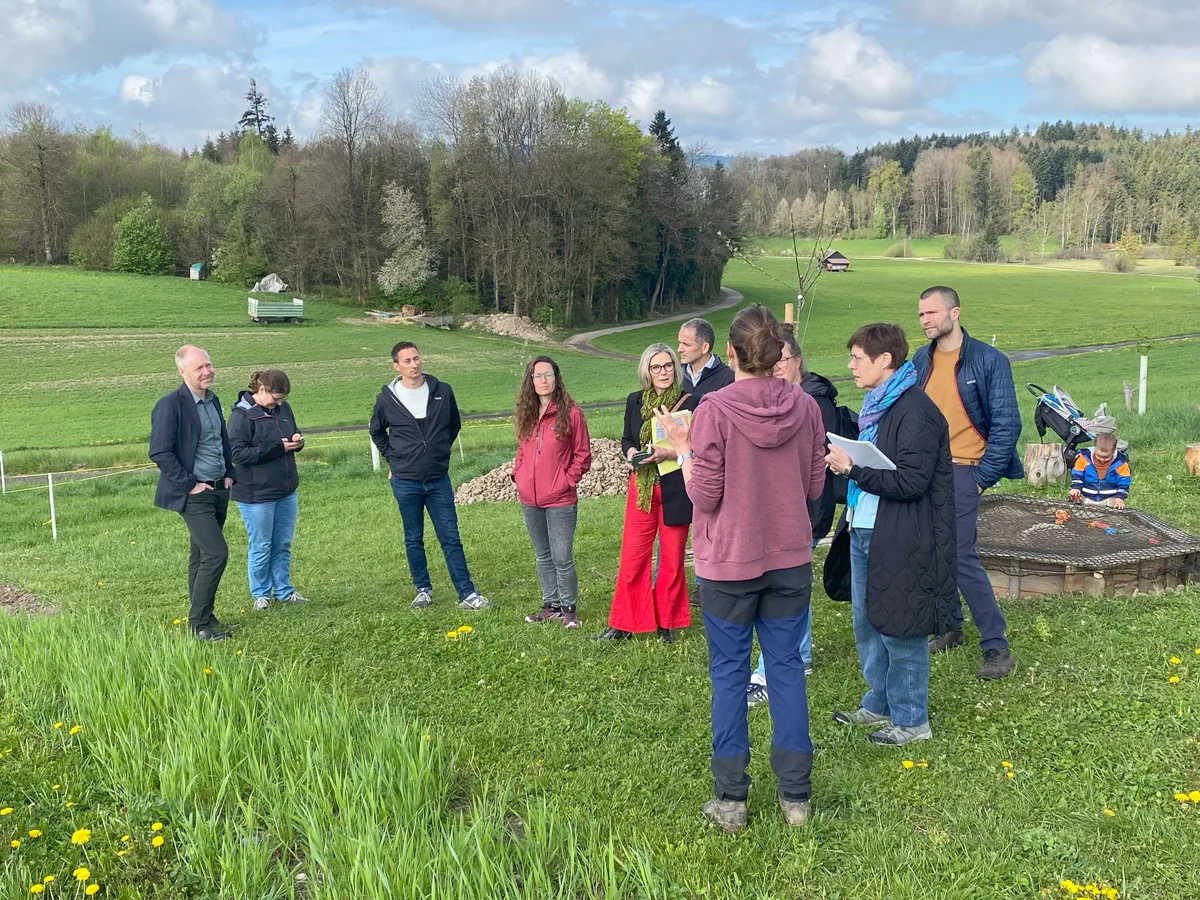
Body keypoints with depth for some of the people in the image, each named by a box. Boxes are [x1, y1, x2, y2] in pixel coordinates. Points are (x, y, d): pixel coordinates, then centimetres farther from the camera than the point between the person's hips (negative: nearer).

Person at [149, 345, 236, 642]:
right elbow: (159, 453, -17)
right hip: (194, 494, -8)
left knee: (202, 556, 14)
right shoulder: (170, 405, -15)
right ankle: (199, 623, 0)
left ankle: (202, 618, 22)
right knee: (216, 553, -12)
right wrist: (189, 484, -16)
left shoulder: (213, 400, 10)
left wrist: (229, 474, 12)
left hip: (218, 489, 8)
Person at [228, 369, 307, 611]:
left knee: (283, 545, 15)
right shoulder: (242, 415, -15)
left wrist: (296, 441, -6)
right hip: (256, 494, -6)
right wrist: (278, 448, -24)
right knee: (261, 546, 6)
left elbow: (292, 434, 20)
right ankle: (259, 593, 22)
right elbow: (238, 453, -20)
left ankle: (283, 590, 28)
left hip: (286, 491, 6)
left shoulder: (283, 408, 4)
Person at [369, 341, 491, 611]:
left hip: (439, 479, 0)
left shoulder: (442, 392, -1)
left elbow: (454, 425, 17)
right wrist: (393, 459, 9)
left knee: (451, 538, 0)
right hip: (405, 481, 0)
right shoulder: (387, 399, -3)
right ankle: (423, 590, 24)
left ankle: (467, 594, 0)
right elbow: (376, 431, 15)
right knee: (413, 539, 10)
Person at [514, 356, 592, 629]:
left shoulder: (571, 413, -7)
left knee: (562, 558, -5)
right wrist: (518, 474, 4)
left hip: (560, 500, -6)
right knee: (542, 556, 15)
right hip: (529, 500, 6)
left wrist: (566, 480, -11)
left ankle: (569, 609, 11)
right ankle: (551, 605, 26)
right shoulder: (526, 415, 8)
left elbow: (583, 456, -4)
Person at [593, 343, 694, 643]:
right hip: (641, 488, 3)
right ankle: (623, 625, 14)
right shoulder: (635, 402, 5)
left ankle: (666, 625, 21)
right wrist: (630, 452, -7)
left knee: (672, 560, 8)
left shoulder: (689, 403, -7)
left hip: (675, 491, -3)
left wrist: (669, 453, -22)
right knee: (631, 557, 3)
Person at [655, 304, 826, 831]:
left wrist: (683, 449, 0)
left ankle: (729, 799, 14)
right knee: (786, 668, 12)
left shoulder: (715, 411, -16)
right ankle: (796, 796, 19)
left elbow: (704, 496, -13)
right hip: (790, 560, 3)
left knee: (729, 674, 8)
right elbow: (814, 487, 5)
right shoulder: (805, 407, -3)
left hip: (729, 562, -3)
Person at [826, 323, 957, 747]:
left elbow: (910, 481, -24)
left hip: (900, 541, -10)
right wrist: (845, 461, 3)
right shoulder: (876, 404, 13)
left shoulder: (916, 411, -18)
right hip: (865, 532, 10)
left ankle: (911, 719, 17)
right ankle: (879, 704, 33)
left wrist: (853, 469, -21)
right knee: (867, 624, 18)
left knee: (899, 630, 2)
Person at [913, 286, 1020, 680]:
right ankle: (950, 628, 26)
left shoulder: (989, 361, -7)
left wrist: (982, 478, -13)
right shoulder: (920, 360, 10)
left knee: (961, 557, -11)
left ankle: (997, 647, -1)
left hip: (961, 471, -6)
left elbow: (1006, 424, -9)